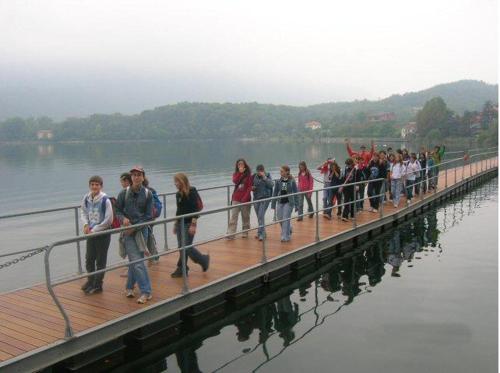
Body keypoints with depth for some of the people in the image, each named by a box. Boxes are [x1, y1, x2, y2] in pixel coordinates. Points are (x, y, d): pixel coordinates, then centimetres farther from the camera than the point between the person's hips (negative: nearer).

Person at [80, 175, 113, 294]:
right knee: (89, 258, 12)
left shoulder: (105, 200, -18)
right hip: (90, 233, 5)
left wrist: (94, 230, -12)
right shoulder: (86, 198, -3)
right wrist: (86, 224, -4)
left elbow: (108, 220, -15)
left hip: (103, 233, -5)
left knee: (100, 260, 6)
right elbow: (83, 212, 13)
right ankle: (91, 280, 33)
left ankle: (97, 285, 18)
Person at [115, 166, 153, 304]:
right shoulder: (124, 193, -1)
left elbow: (148, 216, -2)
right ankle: (146, 292, -2)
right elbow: (118, 210, 7)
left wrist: (135, 227, -10)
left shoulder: (147, 194, -1)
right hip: (128, 231, -1)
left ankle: (129, 287, 24)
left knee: (135, 260, 7)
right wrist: (123, 218, -14)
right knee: (136, 260, -7)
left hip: (141, 229, 1)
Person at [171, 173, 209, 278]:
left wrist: (193, 225, -20)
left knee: (187, 247, -7)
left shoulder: (192, 192, -13)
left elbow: (195, 209, -16)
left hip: (189, 224, -7)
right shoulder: (178, 194, 9)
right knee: (181, 247, 8)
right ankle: (182, 269, 15)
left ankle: (204, 260, 14)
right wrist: (175, 224, 18)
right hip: (180, 223, 7)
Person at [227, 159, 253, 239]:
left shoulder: (248, 175, 1)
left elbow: (249, 187, -6)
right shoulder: (236, 174, 10)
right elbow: (235, 181, -13)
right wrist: (240, 172, -16)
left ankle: (245, 232, 20)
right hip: (236, 199, 2)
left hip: (245, 199, -2)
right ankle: (230, 234, -9)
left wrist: (245, 197, -16)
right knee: (233, 216, -5)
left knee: (245, 217, 7)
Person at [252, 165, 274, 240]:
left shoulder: (268, 176, -3)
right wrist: (252, 187, -5)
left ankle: (261, 234, -13)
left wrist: (264, 177, -22)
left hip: (265, 198, -5)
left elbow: (272, 184, -16)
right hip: (256, 198, 5)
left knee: (261, 216, -15)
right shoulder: (254, 176, 4)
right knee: (259, 217, 11)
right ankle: (263, 233, 25)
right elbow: (251, 185, 17)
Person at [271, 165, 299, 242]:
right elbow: (275, 193, 7)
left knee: (286, 219, -6)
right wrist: (273, 204, 7)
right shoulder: (278, 181, 1)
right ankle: (289, 229, 38)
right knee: (280, 219, 9)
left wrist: (296, 205, -4)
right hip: (280, 202, 4)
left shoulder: (292, 182, -7)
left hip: (288, 202, -4)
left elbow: (295, 193, -3)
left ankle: (285, 237, 4)